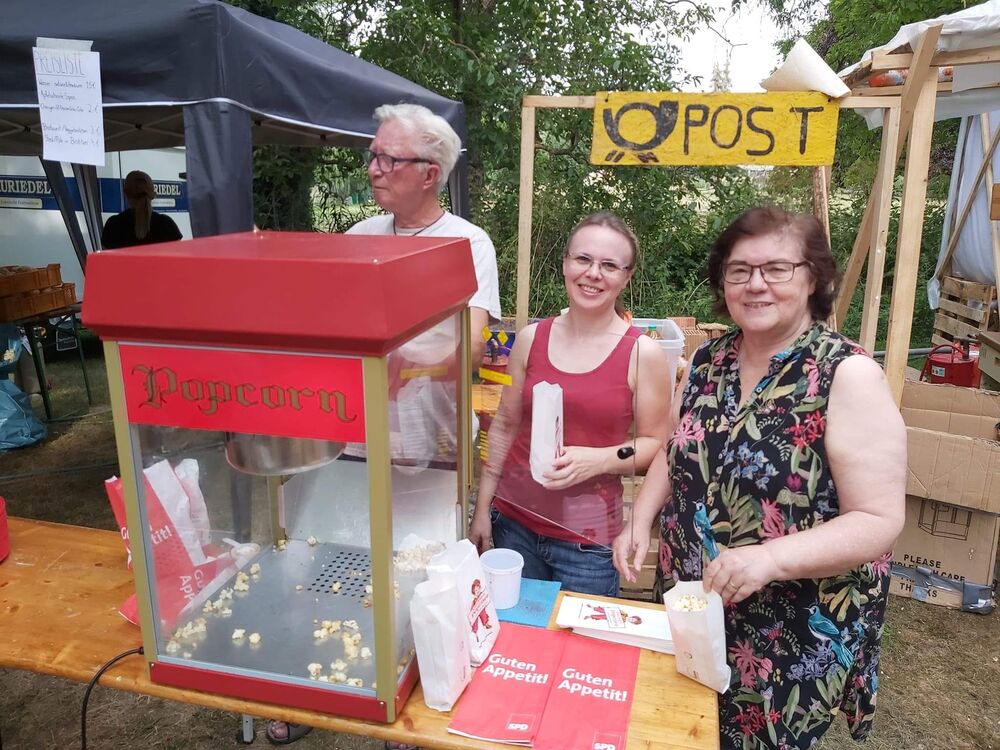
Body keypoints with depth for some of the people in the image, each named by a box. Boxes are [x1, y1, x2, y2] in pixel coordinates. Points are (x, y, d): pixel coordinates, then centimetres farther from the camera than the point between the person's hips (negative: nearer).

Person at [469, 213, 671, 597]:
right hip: (514, 523, 3)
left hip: (588, 539, -2)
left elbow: (655, 443, -1)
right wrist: (482, 508, 8)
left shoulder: (643, 353, -8)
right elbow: (505, 426, 8)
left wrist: (599, 460, -19)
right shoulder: (531, 338, 1)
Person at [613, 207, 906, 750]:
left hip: (795, 639, -5)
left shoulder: (849, 376, -18)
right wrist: (641, 522, -4)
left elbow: (880, 521, -20)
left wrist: (770, 557, -33)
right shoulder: (708, 361, -1)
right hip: (690, 613, 5)